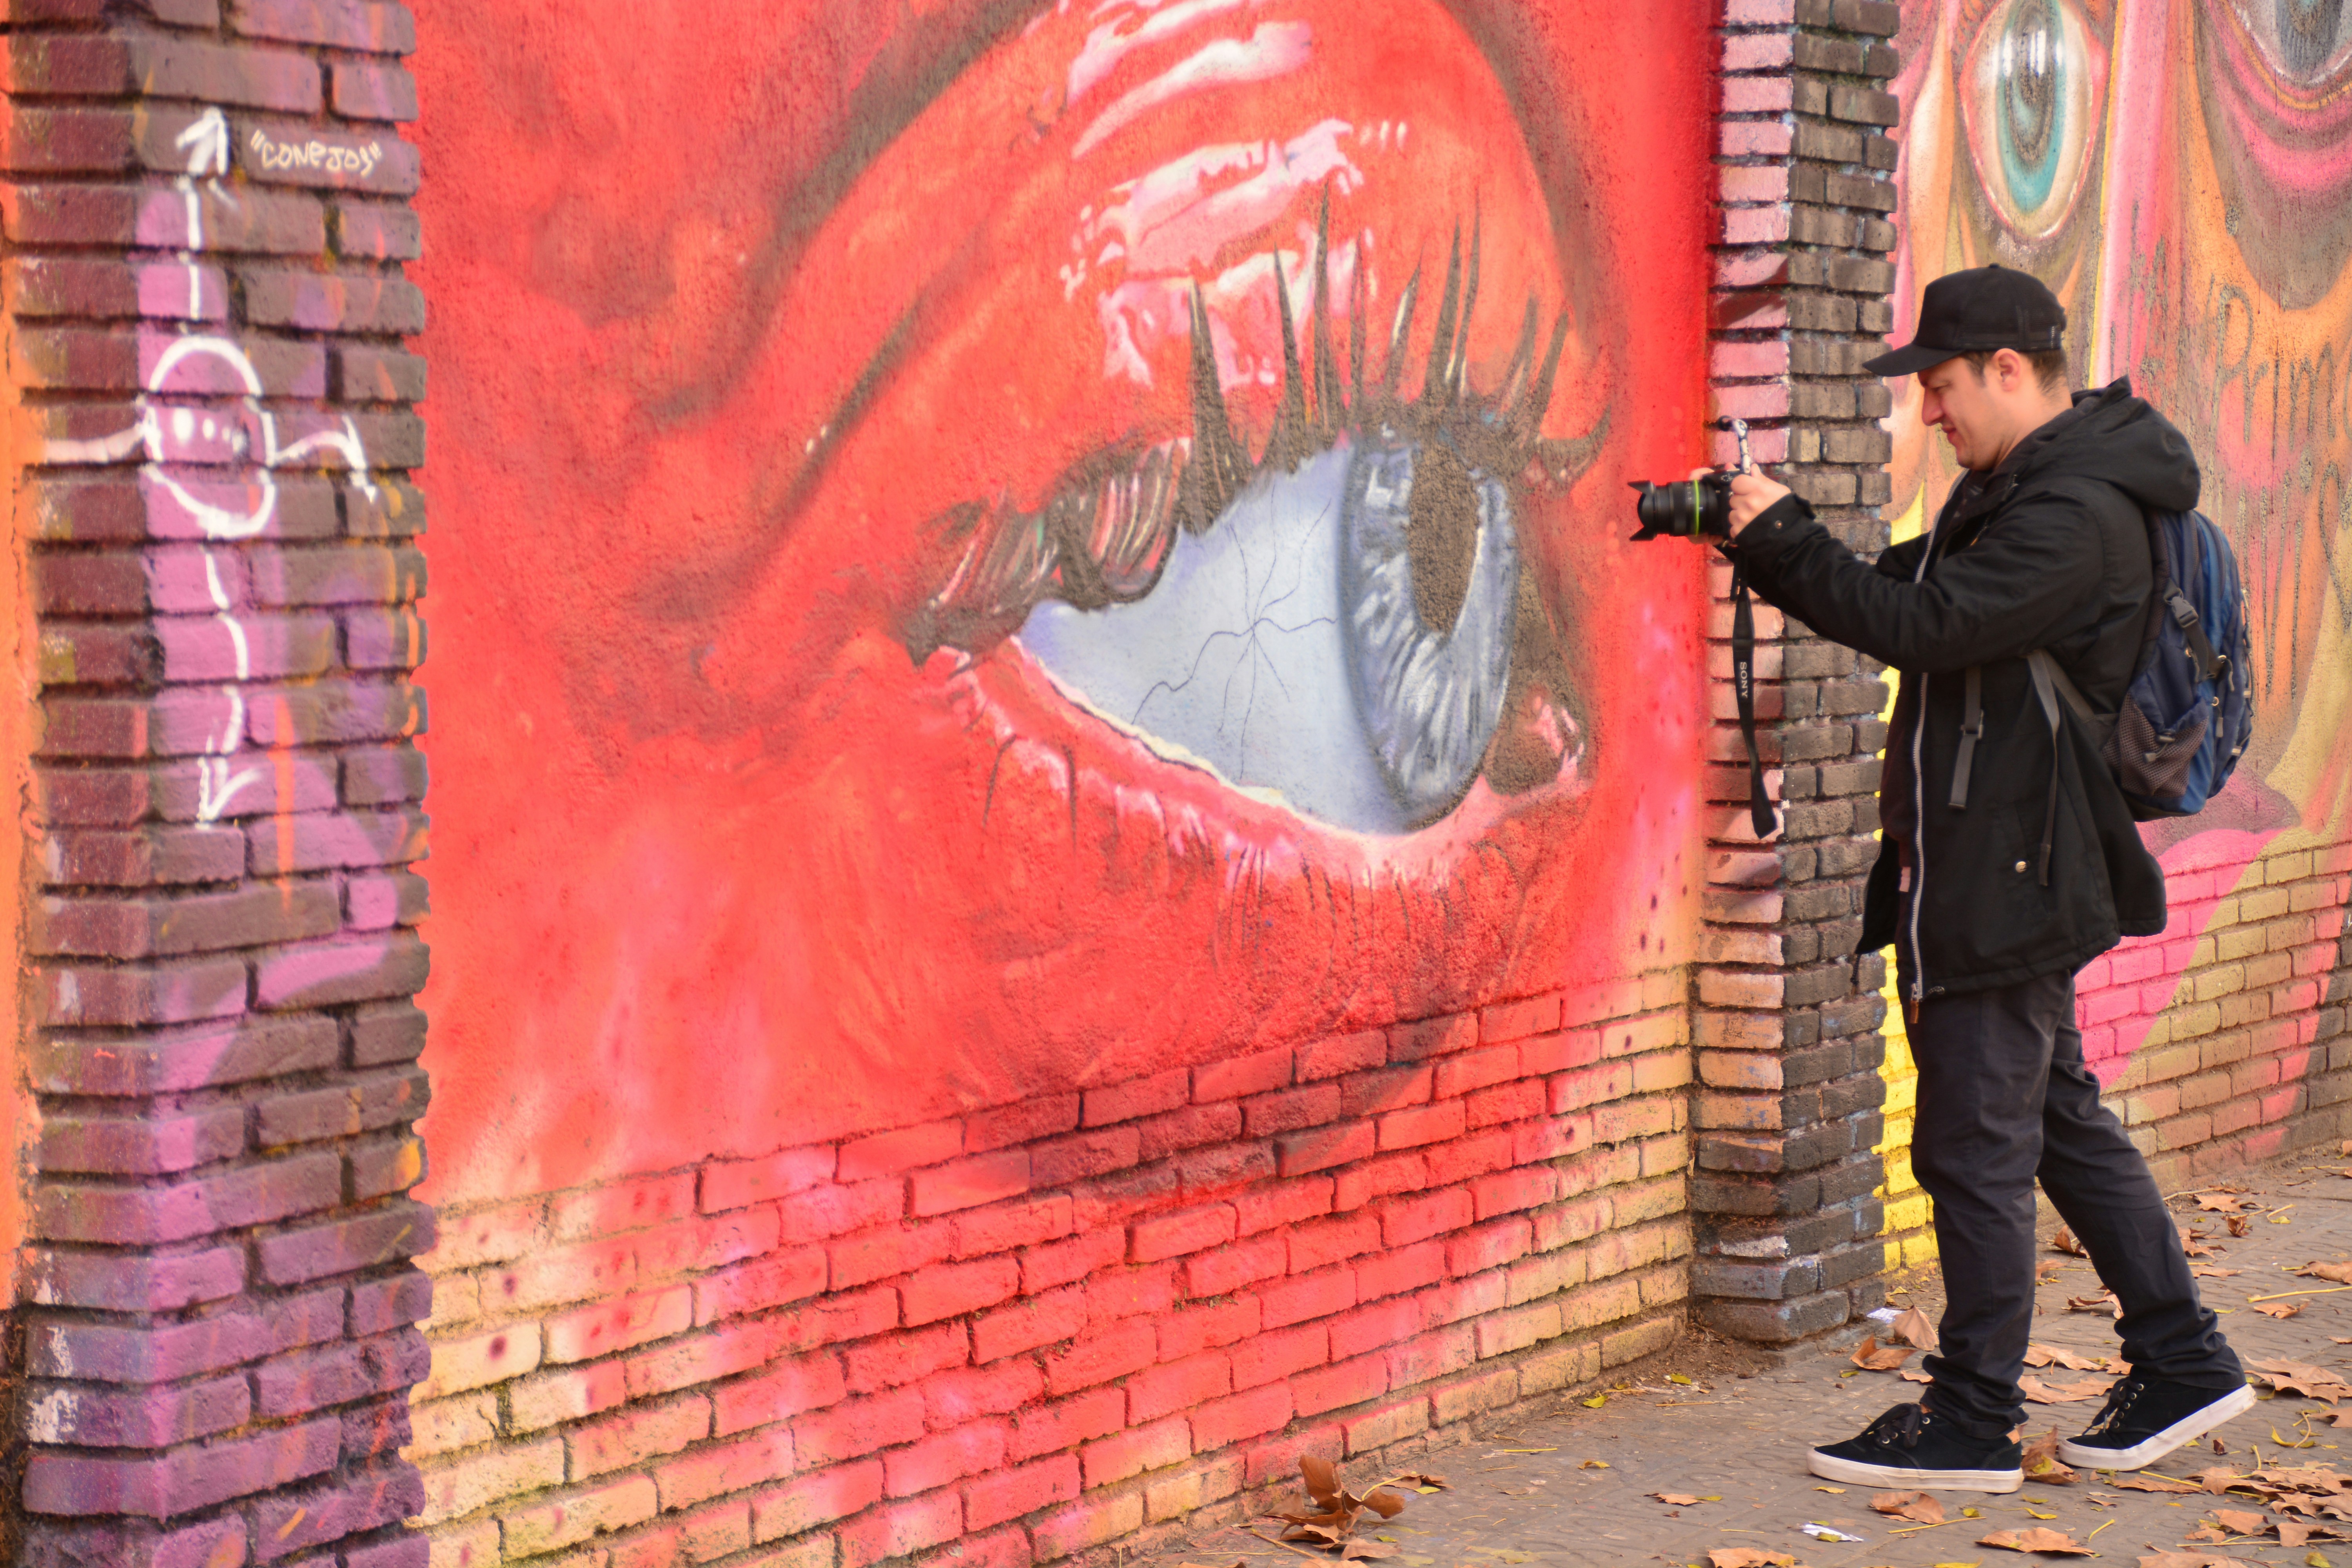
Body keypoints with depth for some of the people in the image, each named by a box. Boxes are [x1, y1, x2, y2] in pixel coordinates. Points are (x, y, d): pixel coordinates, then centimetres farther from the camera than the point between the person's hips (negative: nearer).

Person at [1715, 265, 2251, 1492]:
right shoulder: (2010, 493, 15)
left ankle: (1971, 1422, 4)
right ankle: (2183, 1360, 25)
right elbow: (1904, 600, 15)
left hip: (2010, 877, -11)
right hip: (1983, 872, 11)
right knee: (2059, 1118, 17)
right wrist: (1767, 548, 2)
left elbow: (1921, 628, -25)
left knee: (1975, 1144, -4)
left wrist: (1781, 538, -18)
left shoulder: (2075, 516, -19)